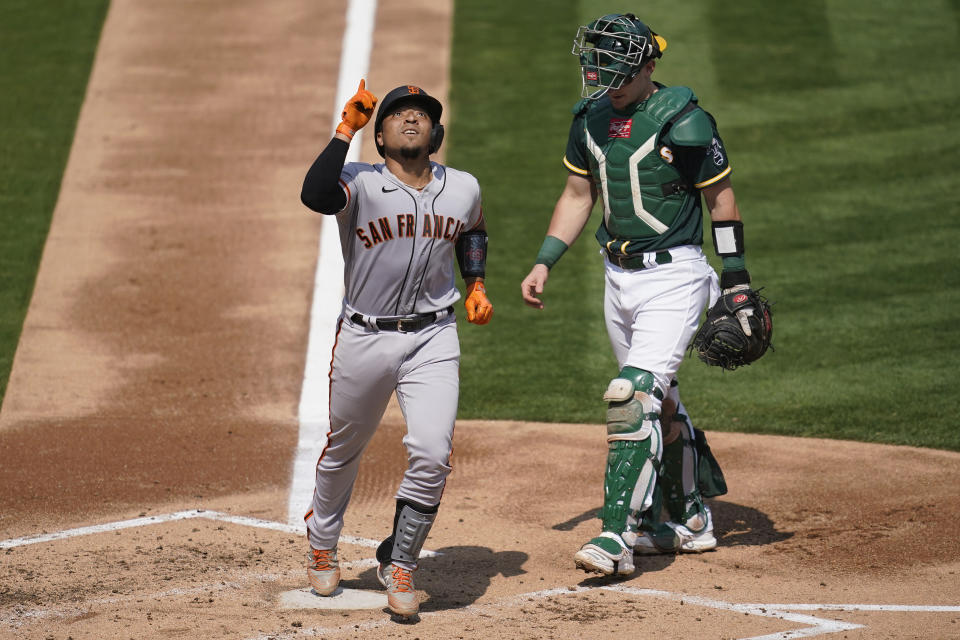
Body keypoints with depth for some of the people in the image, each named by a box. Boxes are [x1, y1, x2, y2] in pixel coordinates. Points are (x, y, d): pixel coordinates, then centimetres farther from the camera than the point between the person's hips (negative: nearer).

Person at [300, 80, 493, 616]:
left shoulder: (463, 189, 1)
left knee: (432, 453, -15)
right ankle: (323, 545, 43)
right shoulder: (361, 184, -13)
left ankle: (400, 562, 5)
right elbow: (315, 196, -36)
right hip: (364, 339, -2)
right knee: (344, 452, 16)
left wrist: (476, 283, 12)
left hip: (433, 339, 2)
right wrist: (346, 129, -32)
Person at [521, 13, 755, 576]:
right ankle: (692, 521, 29)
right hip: (618, 276, 7)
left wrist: (737, 281, -6)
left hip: (673, 275, -7)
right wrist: (545, 263, 7)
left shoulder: (684, 122, -15)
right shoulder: (591, 118, 4)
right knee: (659, 401, 15)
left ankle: (619, 536, -19)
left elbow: (721, 197, -6)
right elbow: (578, 196, 15)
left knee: (635, 395, -17)